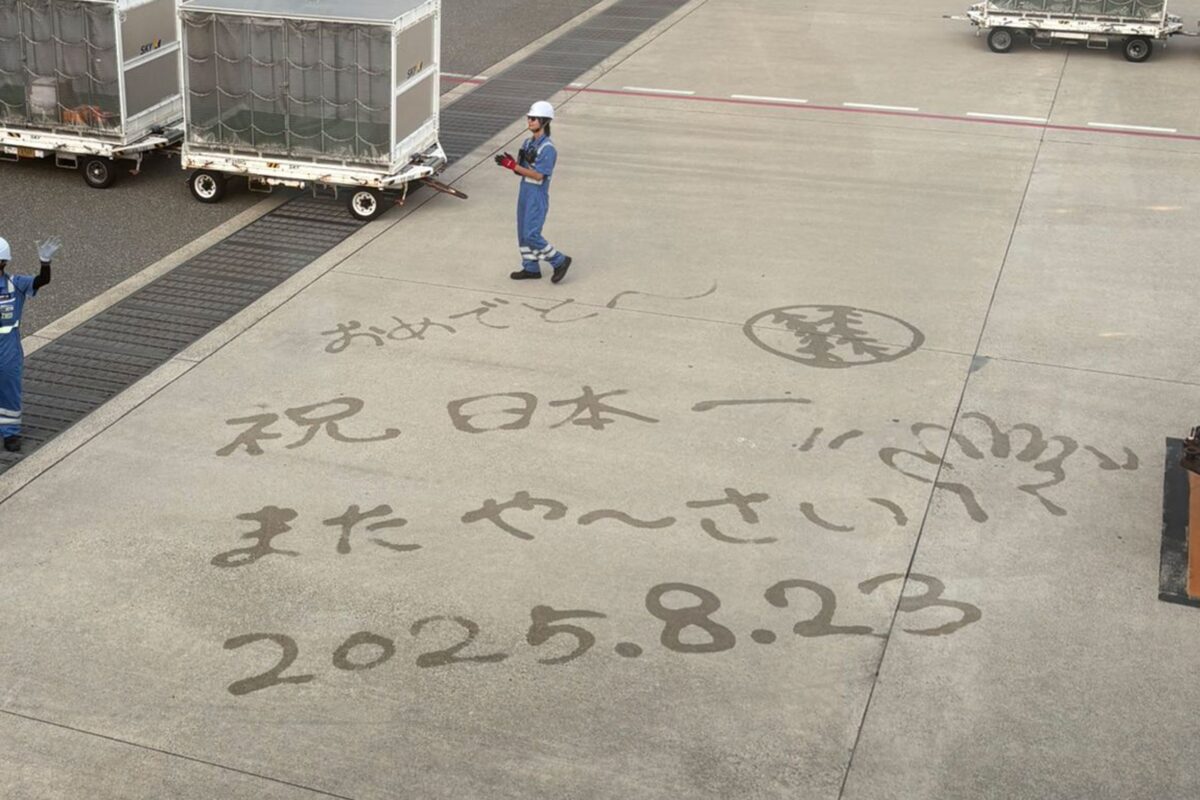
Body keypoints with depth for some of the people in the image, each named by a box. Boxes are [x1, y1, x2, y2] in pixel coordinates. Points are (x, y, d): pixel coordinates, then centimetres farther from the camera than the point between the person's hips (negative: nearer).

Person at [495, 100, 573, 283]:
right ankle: (531, 268, 25)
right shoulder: (528, 143, 9)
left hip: (538, 196, -9)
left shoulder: (547, 148, -17)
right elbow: (521, 170, 11)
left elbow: (538, 175, -22)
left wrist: (513, 165, -23)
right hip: (525, 192, 9)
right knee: (523, 233, 13)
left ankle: (560, 261, 4)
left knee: (531, 235, -11)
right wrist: (509, 163, -11)